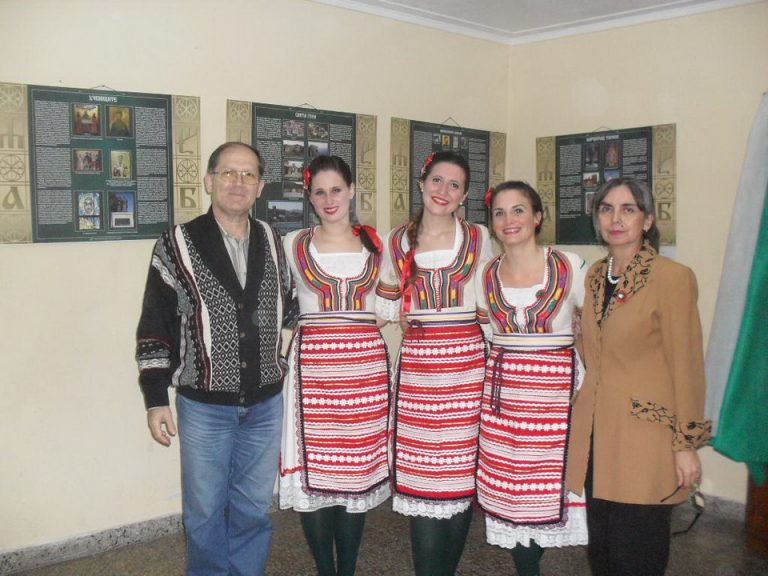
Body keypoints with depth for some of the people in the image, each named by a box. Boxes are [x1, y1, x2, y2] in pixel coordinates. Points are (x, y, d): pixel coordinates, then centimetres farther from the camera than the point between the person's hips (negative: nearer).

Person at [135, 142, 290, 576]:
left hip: (266, 404, 3)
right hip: (204, 406, -3)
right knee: (205, 511, 11)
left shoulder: (272, 242, 4)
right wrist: (156, 400, -5)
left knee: (254, 509, 16)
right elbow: (154, 328, -4)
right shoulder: (179, 245, -6)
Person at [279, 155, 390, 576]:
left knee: (359, 467, 6)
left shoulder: (377, 244, 10)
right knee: (313, 470, 0)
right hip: (312, 364, -1)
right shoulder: (292, 245, 6)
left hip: (365, 363, 1)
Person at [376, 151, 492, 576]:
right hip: (417, 366, 1)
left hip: (467, 362, 0)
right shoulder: (396, 242, 8)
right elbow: (385, 308, 15)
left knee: (460, 474, 3)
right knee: (421, 477, -2)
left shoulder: (479, 238, 6)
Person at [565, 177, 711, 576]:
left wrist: (686, 445, -8)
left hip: (644, 440, -6)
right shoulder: (595, 276, 9)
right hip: (595, 435, 6)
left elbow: (686, 366, -10)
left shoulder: (672, 277, -11)